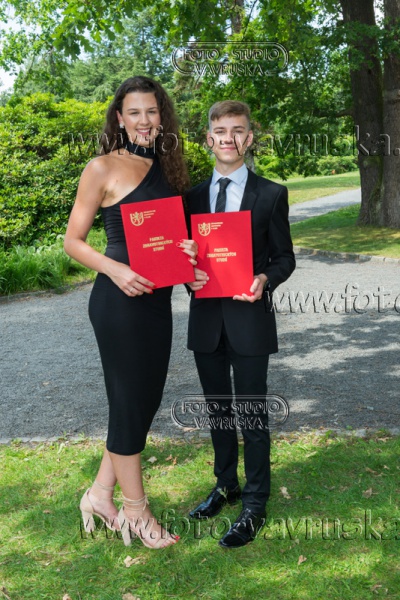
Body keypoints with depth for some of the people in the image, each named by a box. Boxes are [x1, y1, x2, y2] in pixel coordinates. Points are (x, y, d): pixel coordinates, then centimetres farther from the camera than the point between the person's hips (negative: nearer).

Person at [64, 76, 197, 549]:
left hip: (157, 297, 8)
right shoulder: (103, 168, -6)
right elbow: (73, 240, -6)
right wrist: (115, 270, -22)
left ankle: (101, 493, 32)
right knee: (129, 400, 4)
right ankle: (135, 510, 23)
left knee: (146, 398, 14)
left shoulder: (166, 167, 13)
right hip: (119, 299, -7)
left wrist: (186, 249, -3)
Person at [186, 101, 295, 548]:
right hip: (206, 317, 4)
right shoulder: (192, 196, 9)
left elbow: (285, 257, 0)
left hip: (249, 316, -4)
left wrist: (264, 280, -20)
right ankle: (226, 485, 36)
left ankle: (254, 504, 18)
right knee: (218, 409, 17)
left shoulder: (271, 195, -1)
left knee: (252, 413, 2)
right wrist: (189, 274, -11)